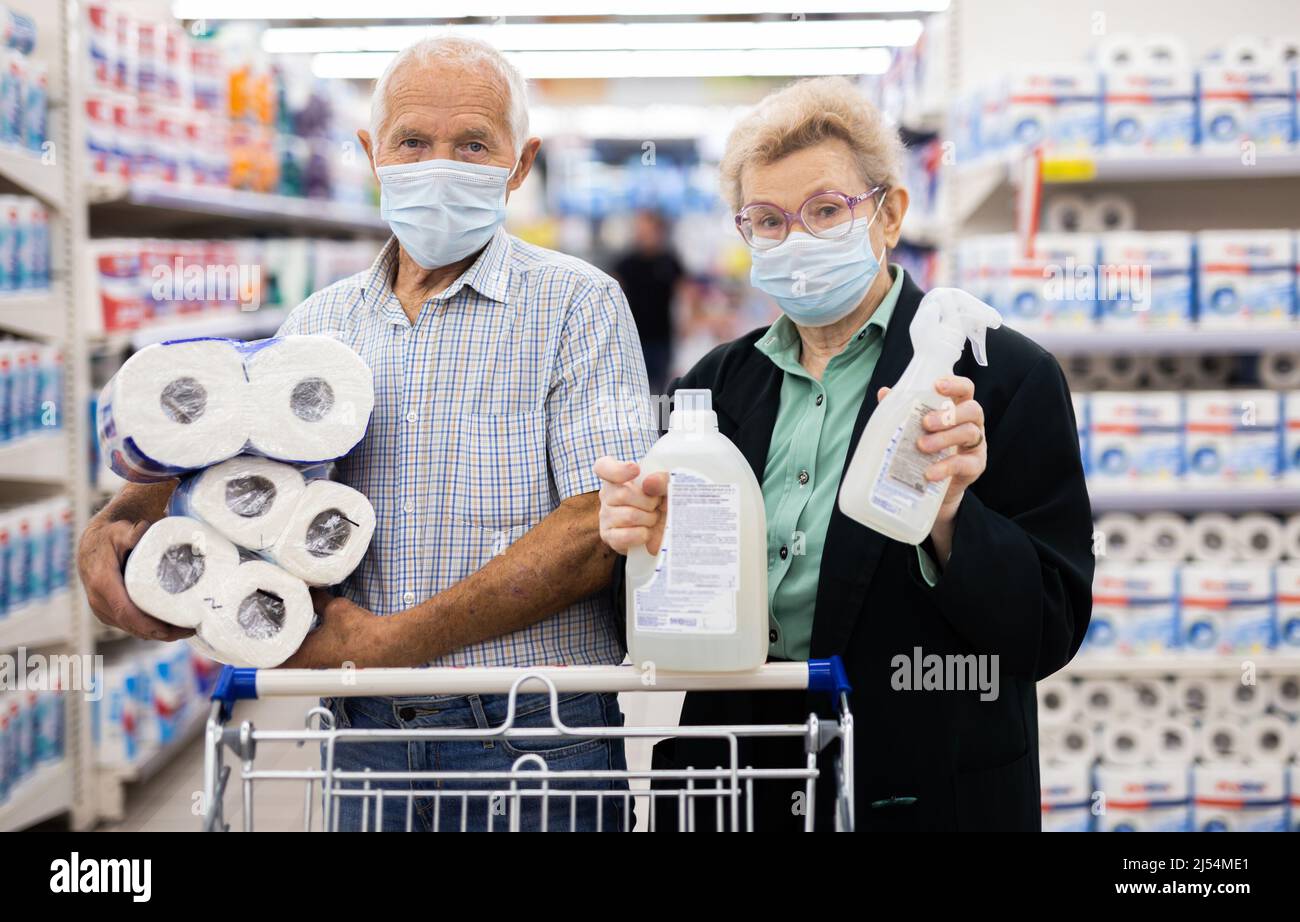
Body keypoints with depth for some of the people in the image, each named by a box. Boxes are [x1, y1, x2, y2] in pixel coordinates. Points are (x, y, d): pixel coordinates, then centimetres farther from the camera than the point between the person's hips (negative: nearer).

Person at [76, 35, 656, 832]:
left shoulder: (577, 305, -5)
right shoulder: (322, 321, 11)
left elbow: (596, 531, -15)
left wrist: (395, 643, -18)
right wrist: (112, 530, -6)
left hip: (536, 741, -4)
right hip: (368, 741, 4)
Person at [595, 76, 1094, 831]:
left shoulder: (1004, 378, -7)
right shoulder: (715, 385, 6)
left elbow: (1049, 636, -11)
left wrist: (948, 518, -25)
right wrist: (648, 544, -11)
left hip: (925, 797, -4)